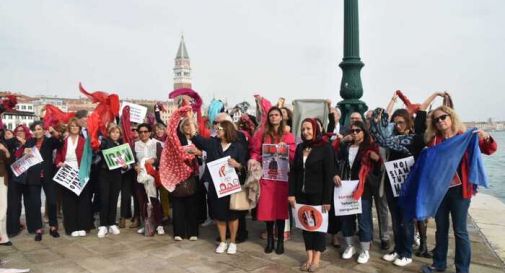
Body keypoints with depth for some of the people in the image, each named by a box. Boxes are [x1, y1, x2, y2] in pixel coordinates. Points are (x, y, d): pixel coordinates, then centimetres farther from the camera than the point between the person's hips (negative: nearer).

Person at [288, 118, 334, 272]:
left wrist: (327, 199, -14)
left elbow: (329, 175, -11)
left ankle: (316, 258, 17)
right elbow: (293, 171, 7)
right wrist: (291, 193, -1)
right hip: (302, 194, 5)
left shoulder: (325, 148, -8)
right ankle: (309, 257, 18)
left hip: (318, 195, -5)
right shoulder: (300, 147, 7)